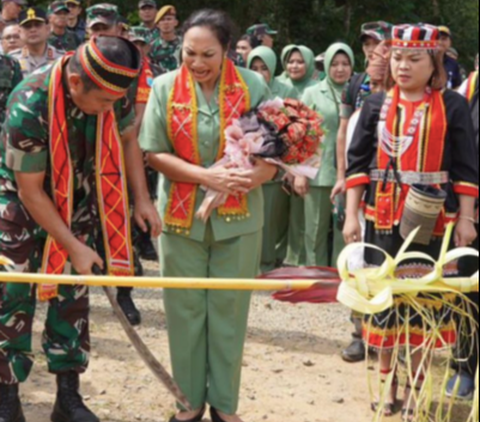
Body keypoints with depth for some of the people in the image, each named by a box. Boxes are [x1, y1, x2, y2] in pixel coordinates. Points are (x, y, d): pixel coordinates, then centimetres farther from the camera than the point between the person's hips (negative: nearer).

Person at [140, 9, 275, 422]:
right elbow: (155, 153, -6)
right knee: (185, 308, 8)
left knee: (229, 309, 8)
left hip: (238, 217, 0)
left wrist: (248, 178, -26)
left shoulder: (253, 86, -6)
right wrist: (207, 176, -18)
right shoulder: (165, 87, -5)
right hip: (182, 216, 1)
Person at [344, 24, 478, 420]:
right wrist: (351, 214, 0)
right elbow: (358, 162, 5)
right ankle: (388, 381, 26)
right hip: (384, 217, 2)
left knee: (426, 298, 4)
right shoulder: (377, 105, 4)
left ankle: (417, 388, 18)